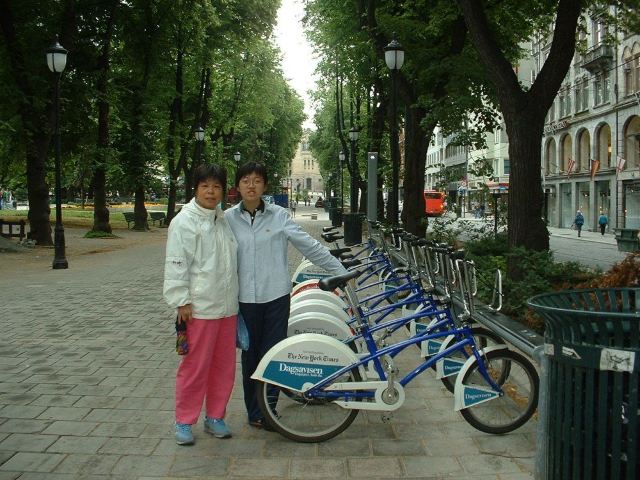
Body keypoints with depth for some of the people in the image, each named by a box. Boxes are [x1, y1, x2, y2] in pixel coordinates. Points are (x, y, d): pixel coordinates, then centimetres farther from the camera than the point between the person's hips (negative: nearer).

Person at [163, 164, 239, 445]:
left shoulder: (223, 220, 14)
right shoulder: (184, 221, -7)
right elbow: (176, 264, -11)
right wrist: (182, 301, -16)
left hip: (227, 306, 7)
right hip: (199, 307, -7)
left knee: (224, 366, 12)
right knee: (195, 367, 0)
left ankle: (215, 417, 26)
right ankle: (184, 421, 15)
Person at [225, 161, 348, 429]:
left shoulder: (278, 216, 0)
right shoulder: (228, 219, 1)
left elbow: (309, 245, -1)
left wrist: (340, 270, -2)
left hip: (276, 296, 0)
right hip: (245, 298, 1)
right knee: (251, 355, 9)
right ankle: (255, 412, 23)